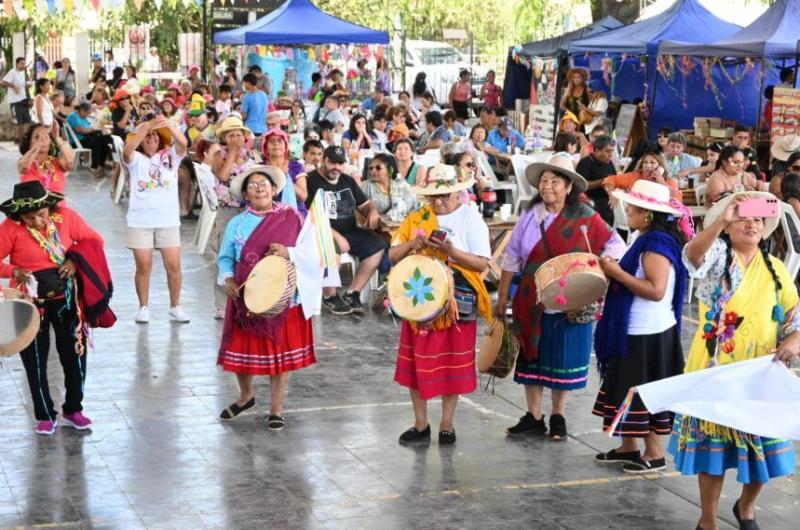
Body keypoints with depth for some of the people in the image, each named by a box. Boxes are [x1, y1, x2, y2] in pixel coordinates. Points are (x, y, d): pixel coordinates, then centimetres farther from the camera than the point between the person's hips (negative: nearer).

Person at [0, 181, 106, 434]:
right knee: (35, 360, 6)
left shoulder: (66, 217, -9)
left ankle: (73, 410, 27)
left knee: (75, 354, 8)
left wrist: (76, 261, -16)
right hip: (31, 302, -2)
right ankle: (45, 415, 21)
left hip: (66, 298, 2)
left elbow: (94, 240, 0)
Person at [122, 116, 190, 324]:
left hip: (168, 220, 1)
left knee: (174, 266, -2)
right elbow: (127, 150, -17)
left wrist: (169, 125, -29)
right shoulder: (136, 159, 6)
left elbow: (183, 143, -10)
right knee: (144, 266, 0)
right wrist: (144, 128, -30)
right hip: (140, 221, -1)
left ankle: (175, 307, 11)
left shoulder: (170, 157, 9)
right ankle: (143, 308, 13)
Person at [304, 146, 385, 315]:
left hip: (350, 231, 7)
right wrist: (336, 236, -25)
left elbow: (364, 204, 21)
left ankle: (353, 293, -7)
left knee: (377, 245, -14)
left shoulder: (348, 181, 15)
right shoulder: (311, 181, -8)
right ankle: (330, 296, -15)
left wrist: (372, 211, -6)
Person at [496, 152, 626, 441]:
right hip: (532, 303, 3)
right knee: (532, 357, 9)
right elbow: (512, 258, 6)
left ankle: (558, 417, 23)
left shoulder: (585, 217, -6)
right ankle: (533, 418, 21)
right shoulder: (530, 215, 1)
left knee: (563, 360, 6)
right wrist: (502, 296, 6)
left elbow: (616, 244, 0)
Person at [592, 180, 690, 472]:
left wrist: (617, 272, -23)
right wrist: (613, 272, 5)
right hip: (633, 331, 10)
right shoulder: (646, 240, 12)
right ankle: (628, 448, 26)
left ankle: (654, 453, 12)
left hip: (648, 335, -10)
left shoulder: (657, 243, -19)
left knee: (645, 393, 0)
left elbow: (656, 290, -27)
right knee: (627, 388, 16)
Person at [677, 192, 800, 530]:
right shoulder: (718, 256, -5)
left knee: (763, 444, 8)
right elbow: (693, 255, -29)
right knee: (713, 441, 3)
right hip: (715, 368, -3)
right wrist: (721, 220, -44)